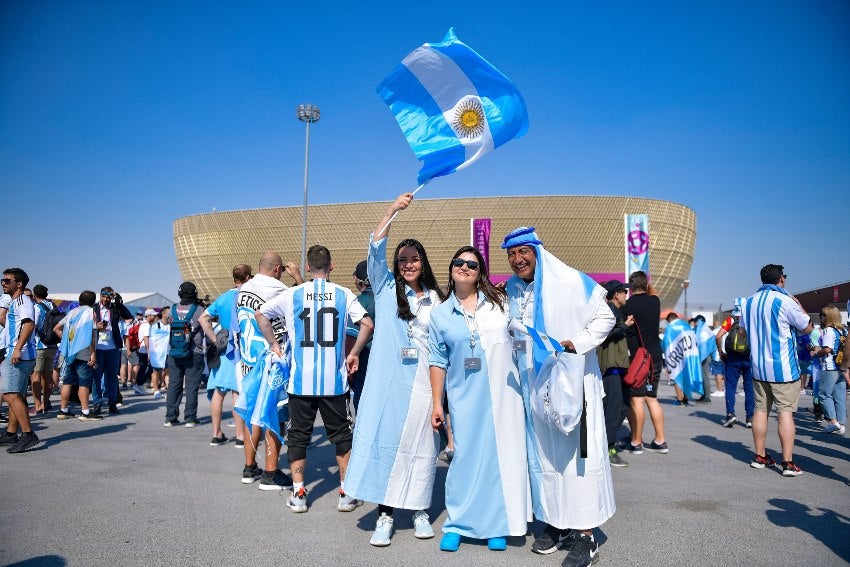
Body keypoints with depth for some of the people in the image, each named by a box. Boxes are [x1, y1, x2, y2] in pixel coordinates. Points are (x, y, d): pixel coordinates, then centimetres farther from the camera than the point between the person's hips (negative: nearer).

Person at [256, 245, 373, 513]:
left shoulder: (292, 294, 1)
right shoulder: (343, 294, -1)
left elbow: (260, 314, 9)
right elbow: (368, 324, -8)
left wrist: (274, 344, 15)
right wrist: (354, 354, 3)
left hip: (301, 380, 0)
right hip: (334, 380, 0)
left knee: (298, 434, 13)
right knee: (341, 433, 12)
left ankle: (298, 494, 16)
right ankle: (346, 493, 16)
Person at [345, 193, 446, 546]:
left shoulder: (436, 299, 10)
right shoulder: (386, 288, 7)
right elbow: (376, 250, -6)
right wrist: (392, 210, -14)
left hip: (423, 381, 1)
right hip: (389, 379, -1)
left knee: (421, 444, 6)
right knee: (386, 439, -1)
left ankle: (420, 510, 20)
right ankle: (384, 514, 9)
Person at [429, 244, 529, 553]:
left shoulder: (500, 302, 5)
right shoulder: (440, 314, 6)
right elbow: (438, 362, 7)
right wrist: (437, 403, 4)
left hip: (503, 393, 1)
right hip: (464, 397, 0)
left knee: (502, 453, 4)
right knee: (466, 455, 2)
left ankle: (497, 525, 20)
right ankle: (456, 525, 18)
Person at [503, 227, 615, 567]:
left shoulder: (571, 282, -9)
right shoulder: (511, 292, 8)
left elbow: (605, 317, -5)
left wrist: (576, 344, -16)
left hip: (573, 382, -5)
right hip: (533, 387, 6)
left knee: (577, 454, -2)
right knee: (542, 454, 10)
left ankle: (585, 534, 7)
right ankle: (556, 522, 23)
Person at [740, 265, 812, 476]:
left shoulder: (748, 302, 6)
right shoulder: (785, 301, -13)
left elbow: (744, 330, 18)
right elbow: (807, 328, -2)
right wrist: (799, 305, 11)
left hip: (758, 366, 6)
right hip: (783, 368, -5)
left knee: (761, 410, 11)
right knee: (785, 412, -3)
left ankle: (760, 456, 18)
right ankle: (788, 462, -2)